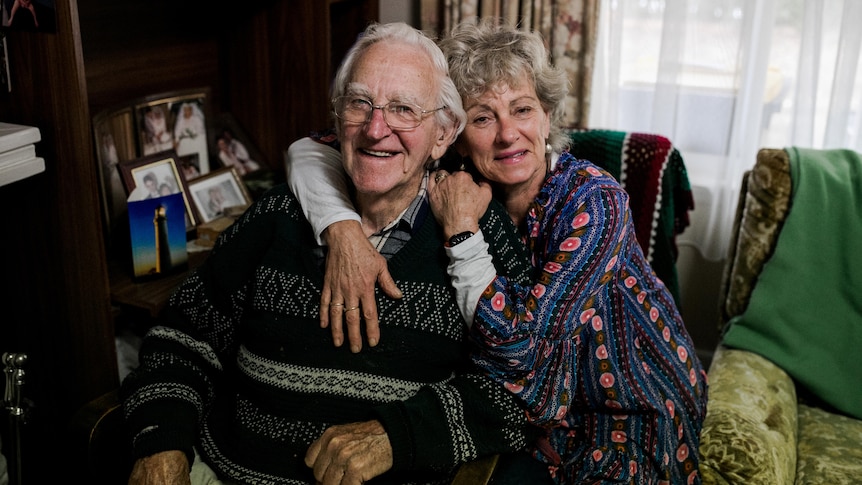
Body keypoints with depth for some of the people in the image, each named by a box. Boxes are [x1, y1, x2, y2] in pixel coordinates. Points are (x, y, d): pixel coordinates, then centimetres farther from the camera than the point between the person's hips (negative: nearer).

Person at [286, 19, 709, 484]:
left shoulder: (595, 201, -25)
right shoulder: (458, 184, -13)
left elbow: (520, 349, -32)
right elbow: (310, 149, -15)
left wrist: (461, 232, -29)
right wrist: (342, 227, -34)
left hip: (634, 416, -3)